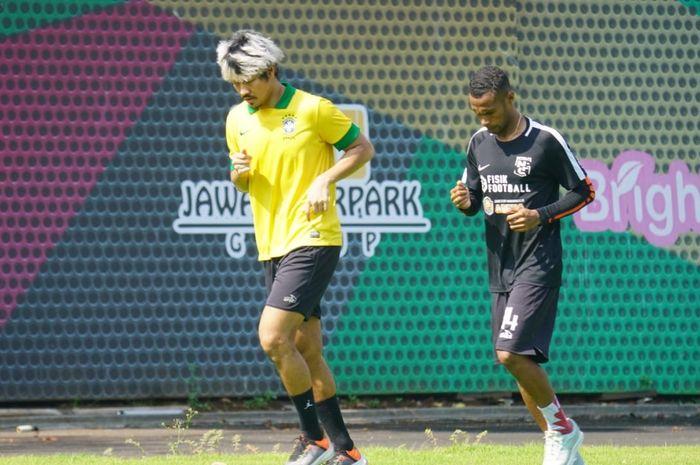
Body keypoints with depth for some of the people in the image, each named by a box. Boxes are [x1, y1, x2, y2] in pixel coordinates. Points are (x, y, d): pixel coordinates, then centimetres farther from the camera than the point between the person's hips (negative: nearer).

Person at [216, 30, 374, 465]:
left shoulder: (313, 109, -9)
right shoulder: (237, 119, 10)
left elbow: (363, 148, -1)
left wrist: (325, 180, -15)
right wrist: (239, 173, -3)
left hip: (313, 241, -7)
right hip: (272, 246, 7)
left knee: (273, 337, -18)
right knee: (307, 352, 7)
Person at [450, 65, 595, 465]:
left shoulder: (546, 141, -9)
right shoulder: (479, 144, 9)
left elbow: (585, 191, -3)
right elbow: (475, 199, 19)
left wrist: (540, 216, -16)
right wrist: (465, 202, -5)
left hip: (538, 264, -7)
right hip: (500, 268, 7)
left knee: (511, 353, -19)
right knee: (520, 361, 8)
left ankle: (563, 429, 0)